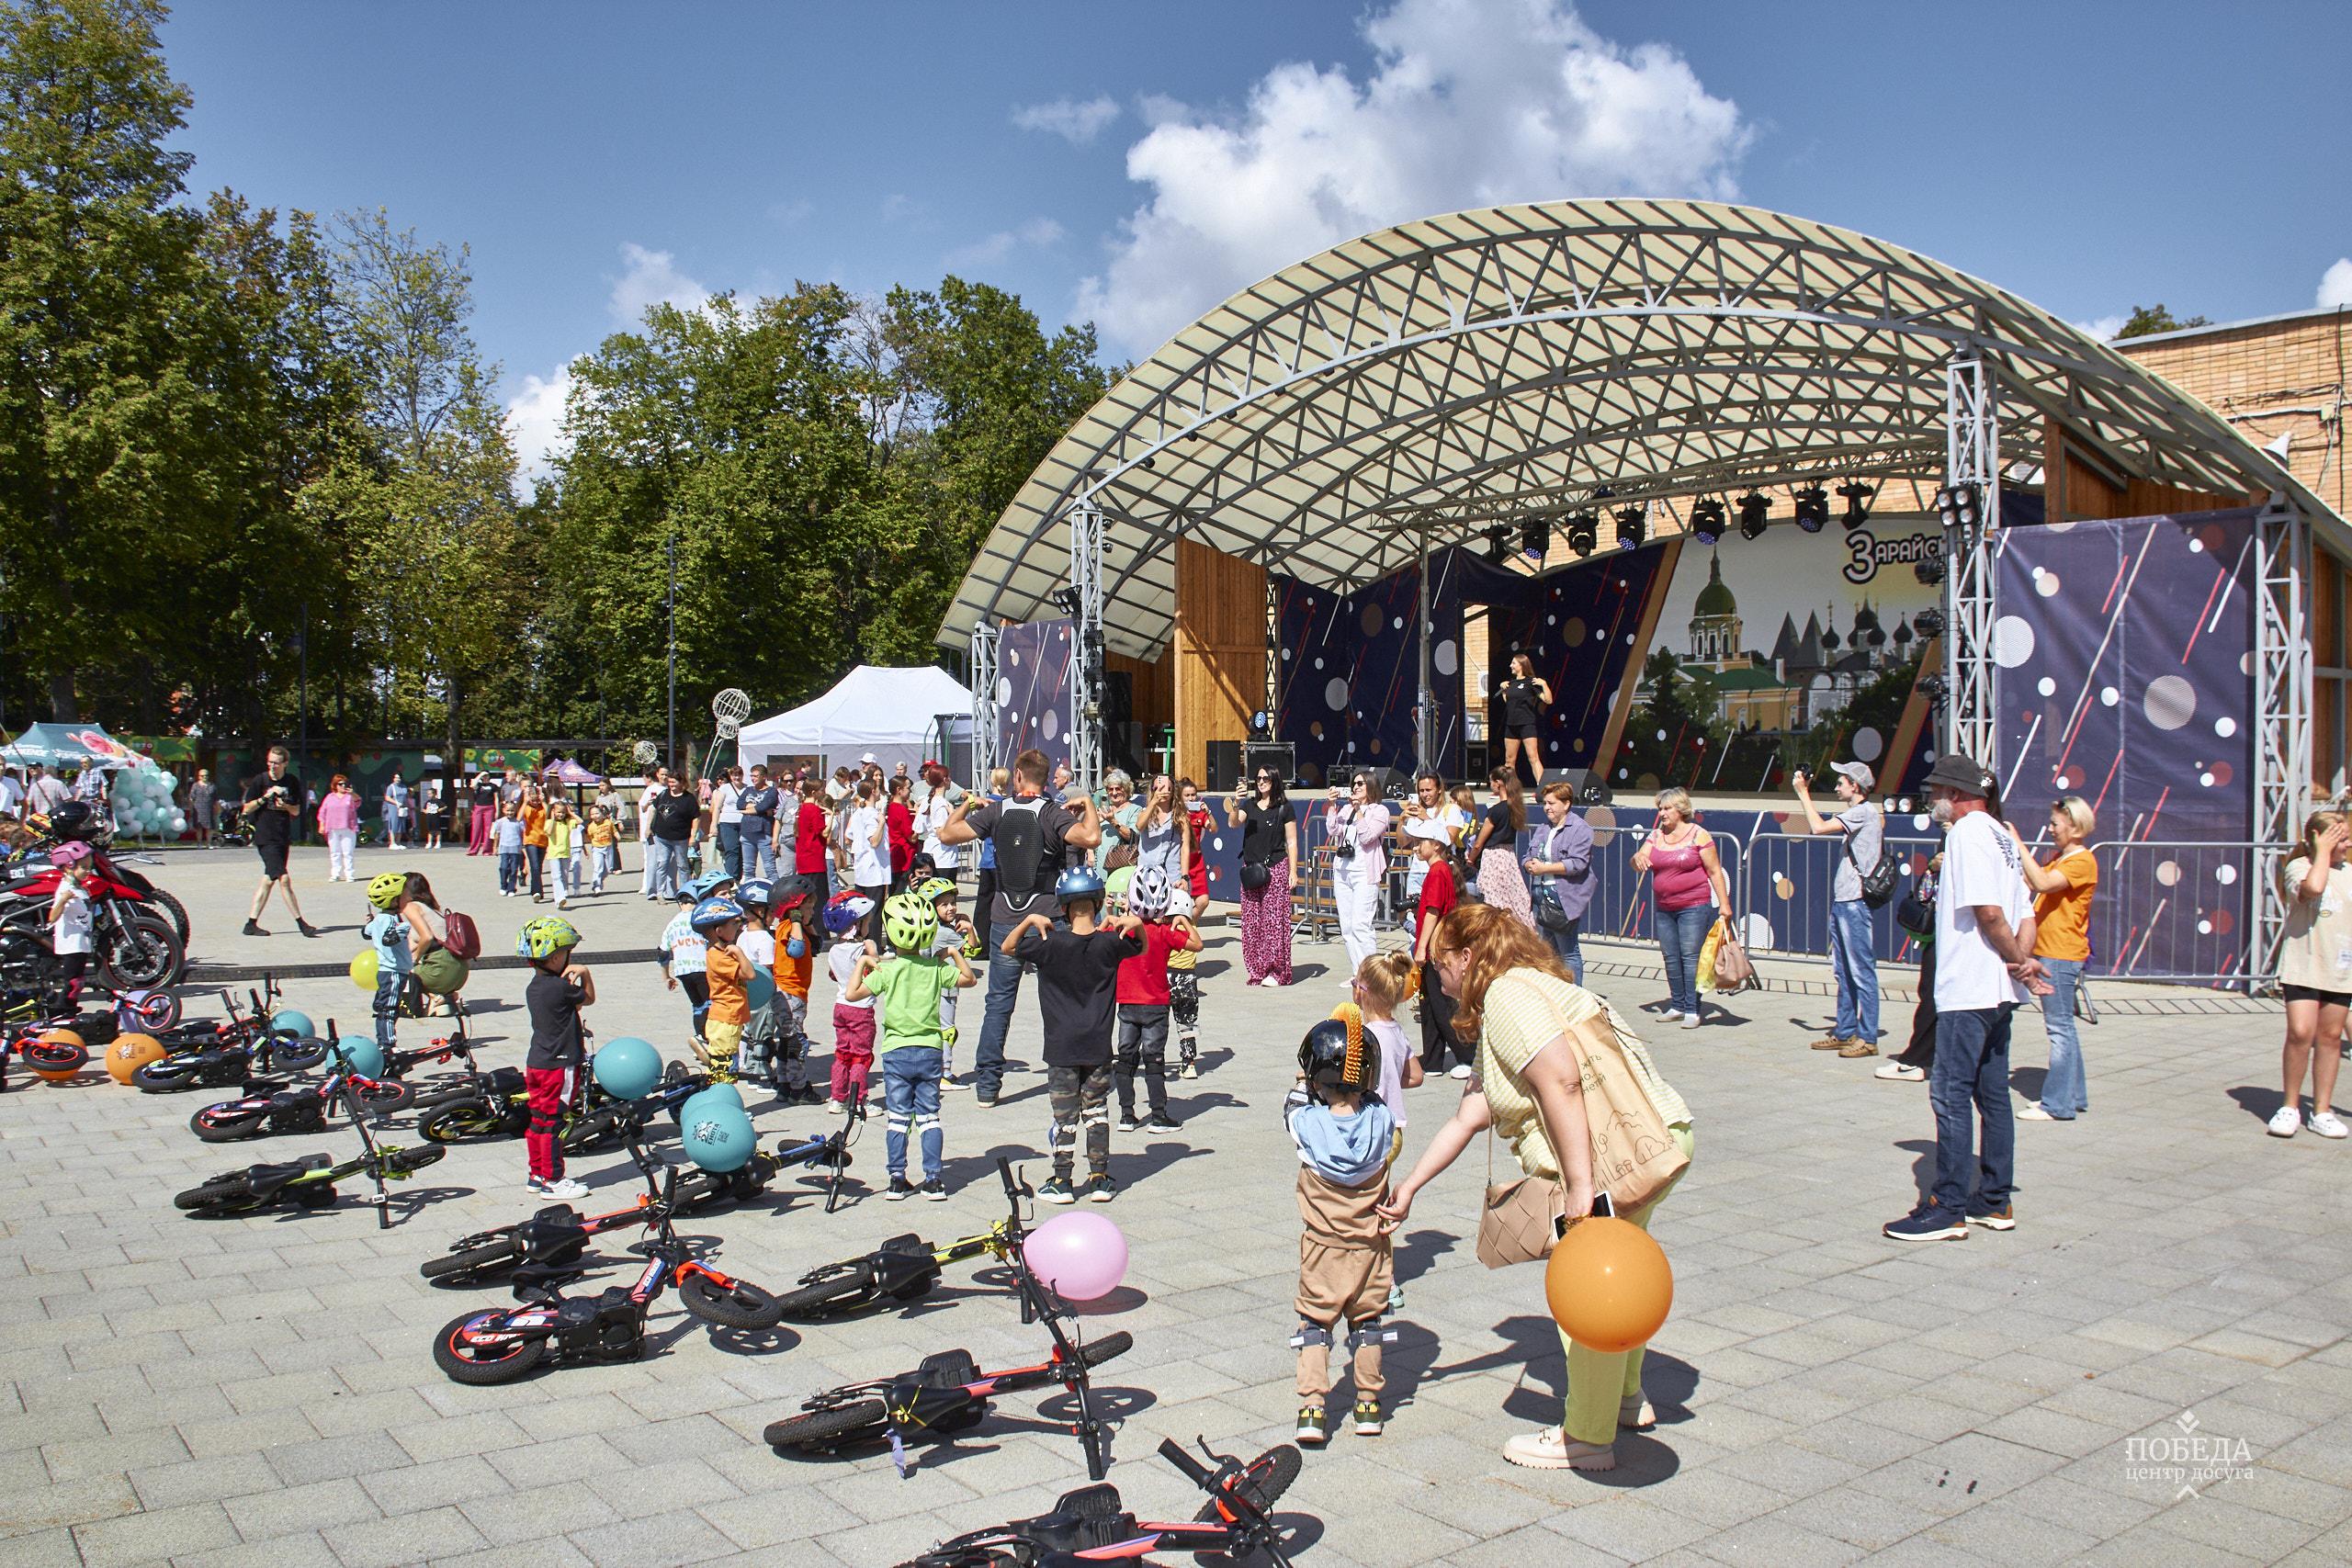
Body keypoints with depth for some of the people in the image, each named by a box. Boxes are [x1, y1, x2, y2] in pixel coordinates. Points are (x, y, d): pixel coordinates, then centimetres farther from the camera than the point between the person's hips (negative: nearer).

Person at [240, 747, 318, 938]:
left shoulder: (292, 782, 7)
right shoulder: (259, 781, -4)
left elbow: (296, 811, 12)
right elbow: (247, 809, -1)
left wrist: (286, 806, -9)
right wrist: (265, 797, -14)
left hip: (283, 837, 5)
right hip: (266, 838, -5)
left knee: (269, 880, 9)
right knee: (284, 879, -13)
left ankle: (251, 924, 17)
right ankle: (301, 923, -10)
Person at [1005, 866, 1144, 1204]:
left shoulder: (1050, 945, -12)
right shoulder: (1109, 943, -7)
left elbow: (1008, 947, 3)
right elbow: (1141, 947, 15)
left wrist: (1029, 920, -8)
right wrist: (1136, 923, 0)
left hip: (1062, 1048, -2)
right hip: (1098, 1048, 2)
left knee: (1065, 1115, 5)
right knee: (1097, 1112, 12)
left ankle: (1061, 1182, 10)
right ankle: (1100, 1179, 15)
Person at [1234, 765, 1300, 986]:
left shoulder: (1284, 808, 2)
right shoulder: (1249, 805, 12)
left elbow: (1292, 842, 2)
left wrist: (1293, 872, -4)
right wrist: (1236, 804, -24)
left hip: (1275, 869, -4)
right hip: (1250, 869, 4)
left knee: (1274, 919, -7)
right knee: (1251, 920, 2)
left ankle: (1275, 972, -2)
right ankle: (1255, 971, 9)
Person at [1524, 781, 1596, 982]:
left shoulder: (1580, 829, -7)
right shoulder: (1542, 830, 18)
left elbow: (1577, 863, -17)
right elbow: (1527, 857, 22)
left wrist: (1544, 868, -15)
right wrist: (1530, 865, -3)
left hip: (1565, 897, -8)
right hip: (1541, 895, 8)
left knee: (1568, 952, -4)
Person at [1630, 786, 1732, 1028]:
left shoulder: (1698, 835, -4)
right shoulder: (1656, 836, 10)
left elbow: (1715, 872, -4)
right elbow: (1639, 864, 4)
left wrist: (1724, 903, -9)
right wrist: (1637, 857, -20)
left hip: (1695, 906, -6)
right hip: (1664, 908, 6)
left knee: (1690, 956, -9)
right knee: (1670, 957, 7)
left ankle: (1692, 1010, -7)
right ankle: (1677, 1006, 17)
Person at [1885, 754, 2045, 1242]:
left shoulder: (1966, 833, -12)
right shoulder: (2001, 835, 17)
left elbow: (1988, 911, -20)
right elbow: (2026, 916, 14)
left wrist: (2019, 962, -8)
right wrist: (2023, 961, -1)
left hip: (1968, 988, -10)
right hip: (1998, 990, 10)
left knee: (1950, 1093, -6)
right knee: (1992, 1093, 13)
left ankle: (1948, 1208, -4)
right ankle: (1995, 1201, 19)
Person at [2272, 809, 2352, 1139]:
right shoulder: (2299, 867, -5)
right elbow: (2313, 887, -29)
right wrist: (2323, 851, -16)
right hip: (2303, 967, -5)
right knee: (2300, 1033, -13)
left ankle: (2322, 1111, 15)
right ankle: (2289, 1107, 1)